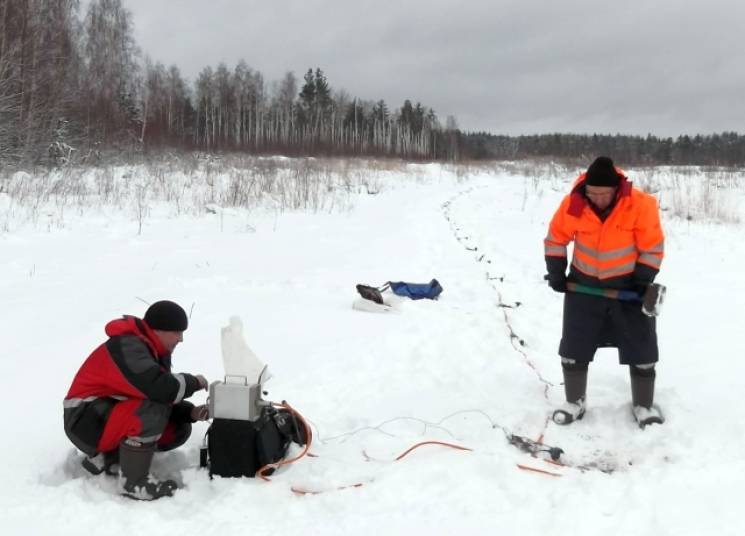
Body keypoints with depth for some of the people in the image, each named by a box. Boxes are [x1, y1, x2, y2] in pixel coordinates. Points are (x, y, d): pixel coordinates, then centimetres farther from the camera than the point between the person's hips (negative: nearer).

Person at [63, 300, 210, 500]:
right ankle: (132, 482, -17)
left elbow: (164, 398, 7)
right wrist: (193, 382, -19)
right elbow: (160, 389, -37)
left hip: (114, 414, 10)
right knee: (153, 410, -32)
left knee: (180, 429, 0)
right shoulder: (127, 347, -24)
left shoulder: (155, 351, 7)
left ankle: (107, 457, 5)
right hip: (88, 421, -10)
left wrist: (191, 412, -11)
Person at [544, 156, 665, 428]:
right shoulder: (573, 205, -19)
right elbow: (555, 240, -3)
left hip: (628, 285, -1)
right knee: (574, 347, 6)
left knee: (641, 349, 7)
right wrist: (557, 274, -5)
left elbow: (653, 248, -13)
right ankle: (575, 401, 25)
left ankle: (643, 405, 26)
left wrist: (642, 282, -14)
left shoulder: (641, 205, -24)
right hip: (584, 284, 1)